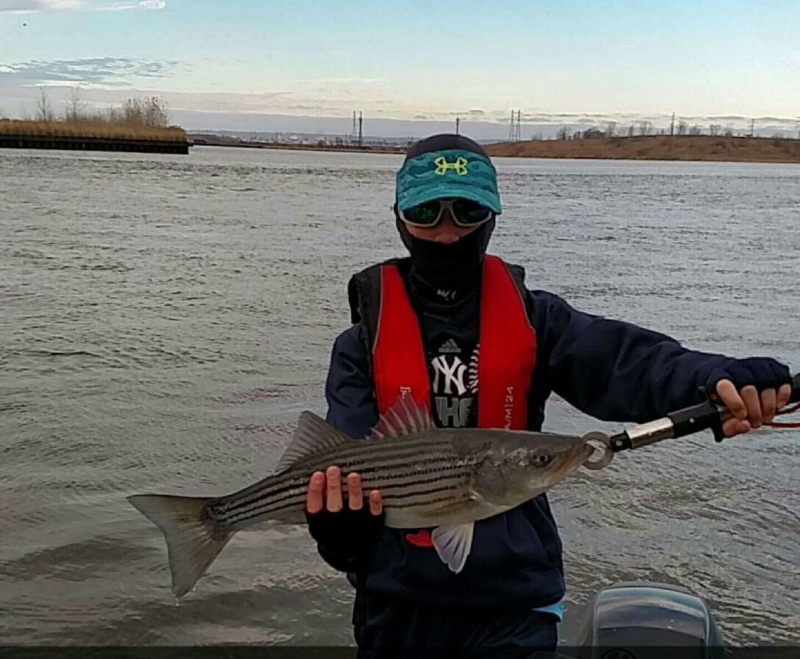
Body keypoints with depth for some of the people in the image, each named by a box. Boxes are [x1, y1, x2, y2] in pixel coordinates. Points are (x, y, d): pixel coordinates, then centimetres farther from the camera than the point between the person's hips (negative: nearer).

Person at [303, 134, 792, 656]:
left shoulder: (531, 320, -2)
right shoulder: (365, 342, -3)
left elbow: (622, 359, -19)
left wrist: (717, 379, -39)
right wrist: (341, 515, -34)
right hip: (399, 600, 1)